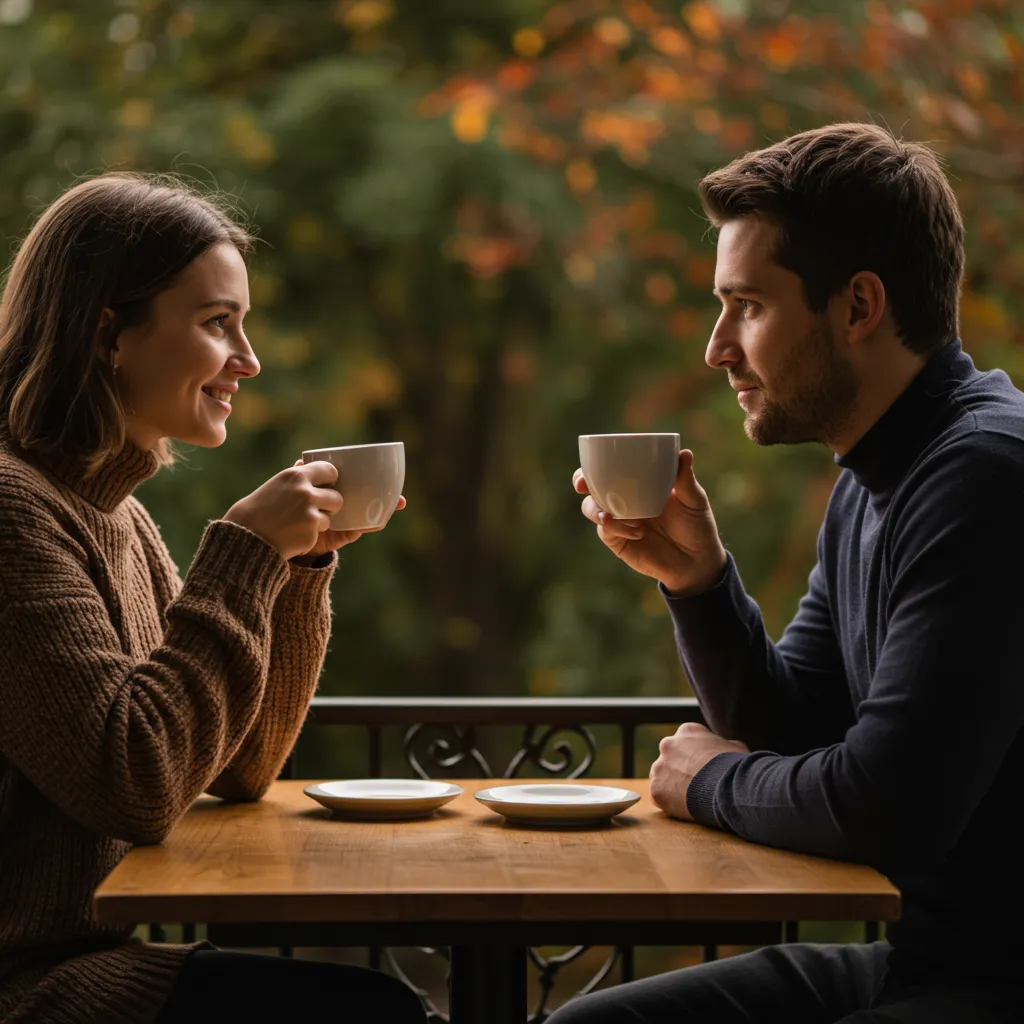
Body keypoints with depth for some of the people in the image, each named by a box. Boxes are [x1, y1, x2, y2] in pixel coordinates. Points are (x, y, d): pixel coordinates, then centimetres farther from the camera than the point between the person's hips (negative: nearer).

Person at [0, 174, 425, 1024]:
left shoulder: (115, 514, 13)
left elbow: (240, 770, 16)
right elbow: (135, 786, -23)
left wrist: (301, 564, 4)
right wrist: (244, 554, -16)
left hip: (86, 948, 9)